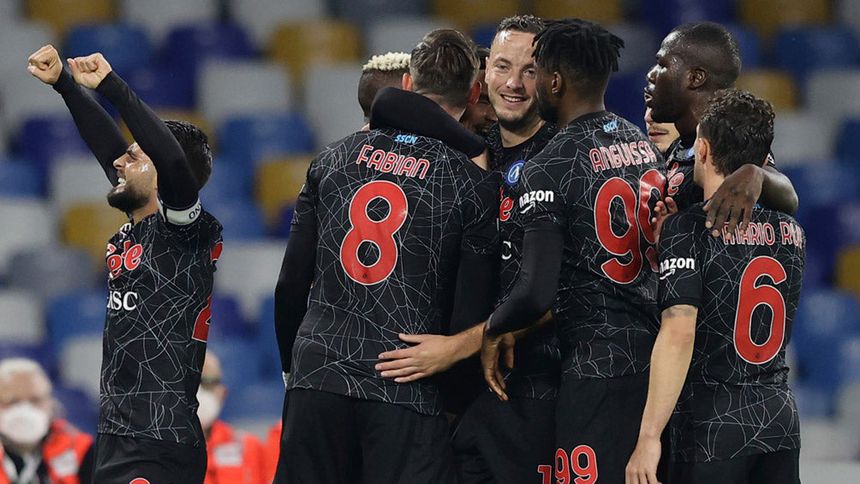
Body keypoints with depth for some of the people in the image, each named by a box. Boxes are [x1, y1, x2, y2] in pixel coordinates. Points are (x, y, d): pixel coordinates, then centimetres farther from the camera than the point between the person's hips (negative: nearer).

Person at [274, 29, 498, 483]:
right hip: (406, 394, -3)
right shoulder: (472, 186, -3)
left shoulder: (333, 159, 9)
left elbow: (291, 283, 11)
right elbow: (469, 315, -4)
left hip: (316, 379, 4)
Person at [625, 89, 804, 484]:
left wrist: (649, 436, -21)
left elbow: (679, 334, -20)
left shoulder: (688, 229, -11)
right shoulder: (791, 232, 6)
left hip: (713, 423, -6)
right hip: (781, 419, 6)